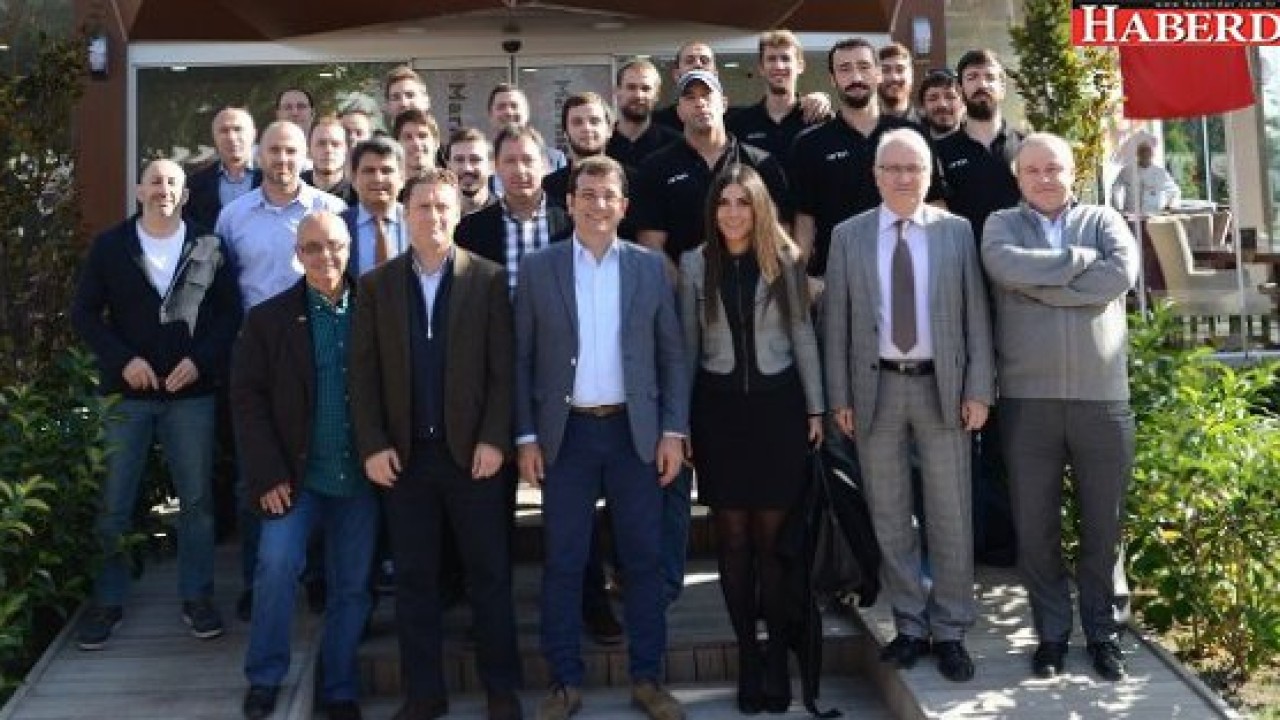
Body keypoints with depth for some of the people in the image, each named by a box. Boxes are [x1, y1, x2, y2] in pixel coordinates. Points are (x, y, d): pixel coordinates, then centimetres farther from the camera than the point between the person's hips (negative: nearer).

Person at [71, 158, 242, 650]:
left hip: (191, 392, 0)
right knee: (113, 503, 4)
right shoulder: (110, 246, 3)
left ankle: (196, 597, 18)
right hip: (127, 392, 0)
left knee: (196, 499, 6)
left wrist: (200, 359, -12)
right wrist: (122, 359, -11)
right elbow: (84, 312, 1)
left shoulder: (209, 248, 2)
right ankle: (107, 602, 17)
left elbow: (231, 312, 2)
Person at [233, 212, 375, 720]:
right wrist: (269, 474, -11)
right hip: (296, 475, -1)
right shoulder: (268, 318, 0)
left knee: (351, 588, 7)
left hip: (360, 476, 2)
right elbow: (247, 398, -3)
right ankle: (264, 678, 3)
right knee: (277, 563, -19)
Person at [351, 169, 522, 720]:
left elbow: (503, 367, -2)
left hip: (473, 450, -1)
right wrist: (373, 445, -5)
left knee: (490, 575, 6)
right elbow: (363, 372, 3)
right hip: (404, 453, 2)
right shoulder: (376, 284, 7)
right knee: (414, 579, 8)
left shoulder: (488, 279, 1)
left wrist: (494, 439, -10)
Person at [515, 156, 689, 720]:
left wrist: (674, 431, -2)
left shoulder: (651, 267, 4)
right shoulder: (537, 268, 2)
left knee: (642, 558, 7)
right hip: (566, 432, -1)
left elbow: (672, 353, 5)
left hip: (635, 430, 1)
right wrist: (525, 436, -4)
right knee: (563, 562, 5)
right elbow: (521, 358, 2)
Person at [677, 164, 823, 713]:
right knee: (733, 536, 4)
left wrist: (815, 408, 2)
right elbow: (687, 345, 6)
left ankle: (777, 656, 12)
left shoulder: (786, 260, 2)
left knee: (772, 534, 0)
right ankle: (747, 656, 14)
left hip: (776, 404, -1)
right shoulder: (694, 263, 4)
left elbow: (803, 336, 5)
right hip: (719, 407, 1)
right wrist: (679, 420, 3)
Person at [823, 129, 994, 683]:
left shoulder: (956, 231, 4)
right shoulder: (848, 236, 4)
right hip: (876, 388, 1)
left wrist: (979, 390, -5)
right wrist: (839, 398, -2)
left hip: (942, 387, -1)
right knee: (889, 516, 8)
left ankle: (950, 632, 17)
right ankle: (910, 625, 22)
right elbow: (836, 323, 3)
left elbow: (976, 316, 2)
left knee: (950, 515, 5)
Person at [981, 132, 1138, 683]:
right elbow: (1007, 267, -16)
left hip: (1103, 397, 1)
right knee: (1035, 527, 7)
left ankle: (1105, 632, 25)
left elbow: (1123, 272, -11)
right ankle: (1051, 633, 22)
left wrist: (1041, 284, -11)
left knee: (1104, 525, 9)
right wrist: (1080, 258, -8)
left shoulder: (1104, 220, 10)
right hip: (1026, 399, 0)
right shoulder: (1001, 224, 8)